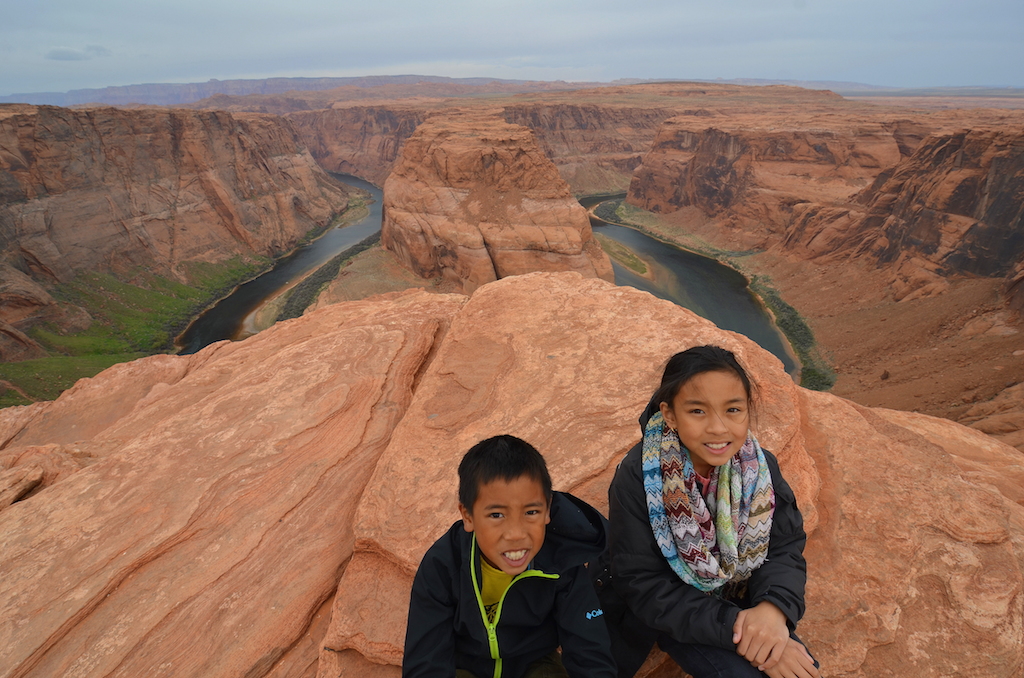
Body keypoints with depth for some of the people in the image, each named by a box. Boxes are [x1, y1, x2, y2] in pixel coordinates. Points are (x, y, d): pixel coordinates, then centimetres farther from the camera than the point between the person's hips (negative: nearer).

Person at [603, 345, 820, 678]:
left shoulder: (760, 466, -13)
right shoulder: (637, 478, -26)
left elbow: (785, 550, -8)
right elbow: (644, 587, -23)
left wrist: (773, 608, -29)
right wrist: (734, 629, -31)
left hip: (733, 602, 4)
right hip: (656, 613, -4)